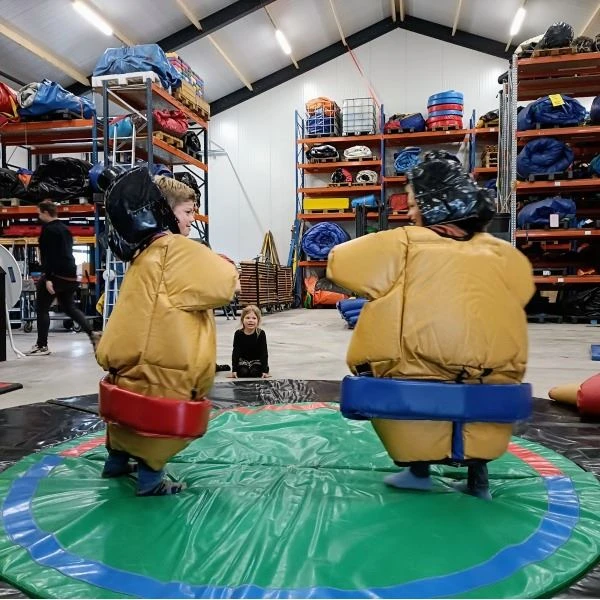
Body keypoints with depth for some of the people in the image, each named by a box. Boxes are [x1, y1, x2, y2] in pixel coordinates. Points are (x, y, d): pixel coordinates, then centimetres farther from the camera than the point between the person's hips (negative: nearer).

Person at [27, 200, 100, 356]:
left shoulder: (48, 229, -10)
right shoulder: (64, 228, 16)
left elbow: (48, 255, -18)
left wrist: (47, 278, -22)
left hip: (57, 274, -9)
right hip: (70, 274, 9)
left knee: (41, 308, 2)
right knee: (69, 307, 17)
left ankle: (42, 346, 4)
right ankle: (92, 333, 4)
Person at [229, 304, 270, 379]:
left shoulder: (261, 334, -17)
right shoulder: (238, 334, -13)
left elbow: (264, 352, -15)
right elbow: (235, 352, -10)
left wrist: (265, 370, -20)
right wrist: (234, 370, -14)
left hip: (257, 360, -1)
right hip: (243, 360, 1)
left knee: (255, 372, -24)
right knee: (243, 372, -21)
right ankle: (246, 368, 11)